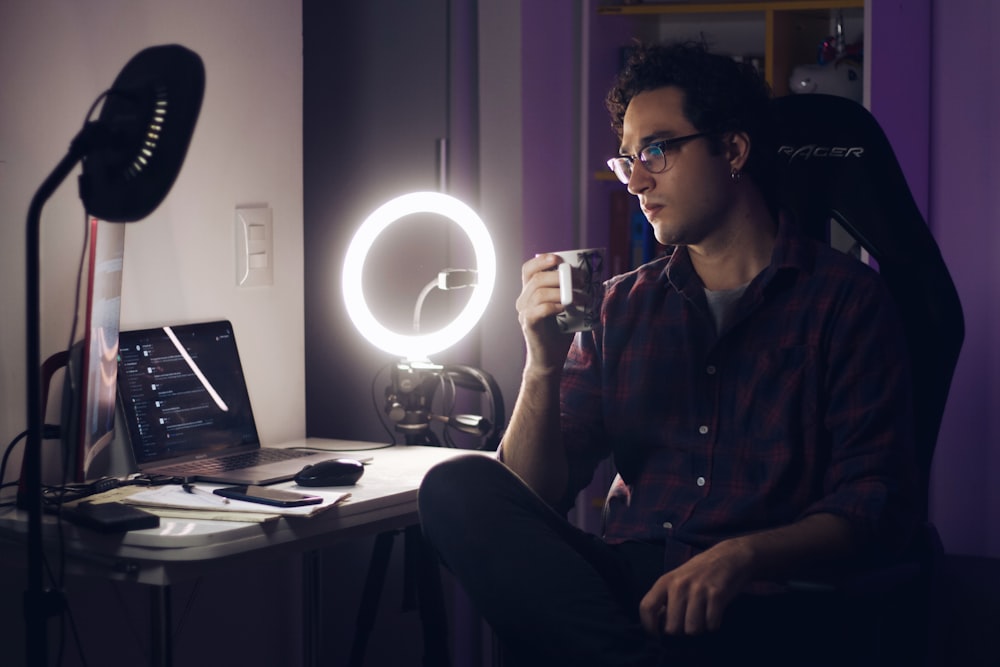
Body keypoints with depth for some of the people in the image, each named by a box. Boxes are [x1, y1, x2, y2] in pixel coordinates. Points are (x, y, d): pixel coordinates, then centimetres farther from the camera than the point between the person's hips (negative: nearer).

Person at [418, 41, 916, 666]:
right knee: (458, 488, -23)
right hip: (621, 581, 7)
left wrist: (743, 556, -22)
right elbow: (532, 502, 12)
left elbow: (874, 509, -3)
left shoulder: (845, 297, 6)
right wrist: (543, 367, -6)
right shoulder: (621, 307, 19)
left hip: (763, 597, -6)